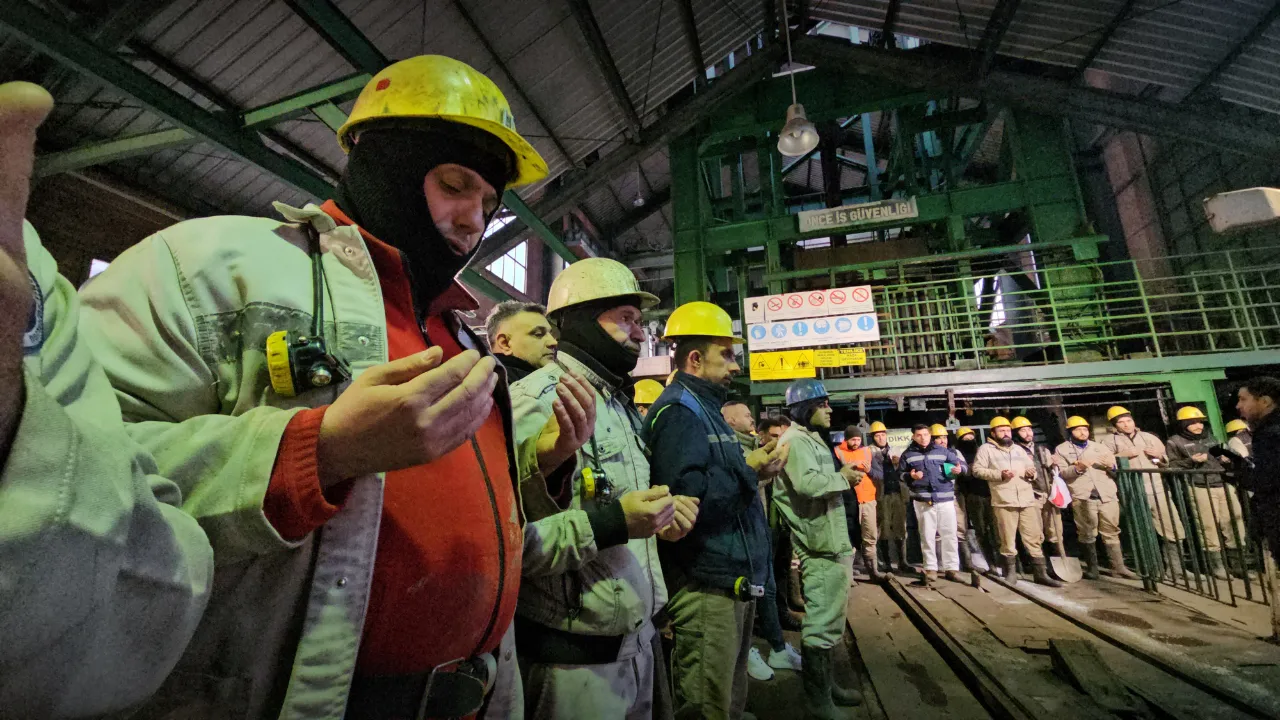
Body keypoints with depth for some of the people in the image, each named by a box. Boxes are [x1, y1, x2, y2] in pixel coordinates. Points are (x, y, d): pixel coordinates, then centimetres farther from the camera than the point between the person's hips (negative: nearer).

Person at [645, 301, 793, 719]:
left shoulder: (708, 408, 15)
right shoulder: (678, 411, -17)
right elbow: (685, 496, -31)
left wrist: (756, 468, 7)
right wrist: (749, 469, -22)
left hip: (736, 579, 10)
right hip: (707, 585, -10)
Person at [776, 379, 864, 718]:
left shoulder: (811, 438, 18)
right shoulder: (796, 440, -16)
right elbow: (808, 484, -30)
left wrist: (842, 477, 3)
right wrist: (843, 478, -15)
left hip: (831, 542, 11)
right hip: (820, 546, -11)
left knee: (827, 618, 20)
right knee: (822, 622, -3)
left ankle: (825, 684, 34)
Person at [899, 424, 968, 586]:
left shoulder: (943, 451, 6)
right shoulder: (908, 454, 5)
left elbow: (962, 463, 10)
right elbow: (899, 474, 10)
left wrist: (959, 469, -12)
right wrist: (910, 476, -11)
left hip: (945, 499, 1)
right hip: (923, 501, 0)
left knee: (949, 535, 5)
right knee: (927, 536, 7)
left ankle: (952, 568, 17)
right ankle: (930, 569, 16)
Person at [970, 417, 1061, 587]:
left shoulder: (1019, 449, 20)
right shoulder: (986, 449, 3)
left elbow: (1031, 468, 25)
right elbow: (977, 470, -4)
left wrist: (1032, 473, 1)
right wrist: (999, 474, -13)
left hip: (1027, 500, 5)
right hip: (1004, 501, -4)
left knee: (1034, 538, 6)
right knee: (1008, 539, 1)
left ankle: (1041, 573, 14)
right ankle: (1011, 573, 12)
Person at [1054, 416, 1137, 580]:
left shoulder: (1100, 447, 19)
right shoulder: (1062, 449, 7)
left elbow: (1115, 471, 16)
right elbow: (1061, 473, -3)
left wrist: (1111, 466, -6)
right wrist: (1077, 468, -20)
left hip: (1107, 495, 3)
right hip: (1082, 497, -3)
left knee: (1112, 532, 4)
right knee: (1087, 534, 1)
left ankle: (1118, 566, 11)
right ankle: (1092, 567, 8)